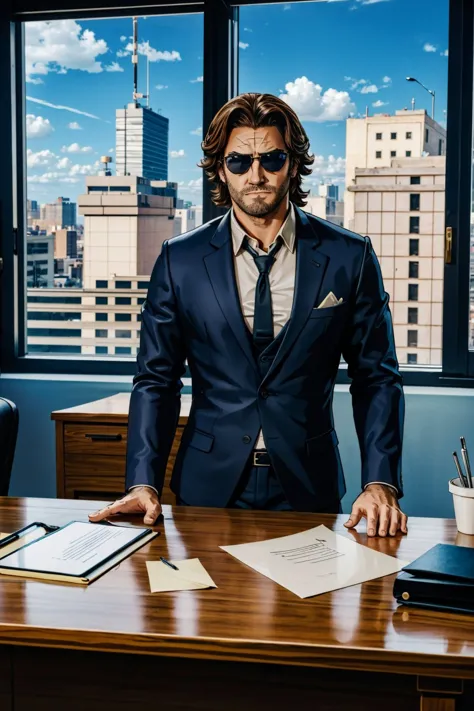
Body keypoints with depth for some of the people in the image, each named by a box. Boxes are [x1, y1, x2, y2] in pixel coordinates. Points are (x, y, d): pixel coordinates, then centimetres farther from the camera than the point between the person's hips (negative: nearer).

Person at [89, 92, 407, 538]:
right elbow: (156, 380, 1)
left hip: (308, 489, 0)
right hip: (208, 488, 1)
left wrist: (380, 484, -11)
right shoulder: (179, 260, -1)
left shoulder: (350, 257, -2)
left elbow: (376, 379, 0)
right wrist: (144, 484, -11)